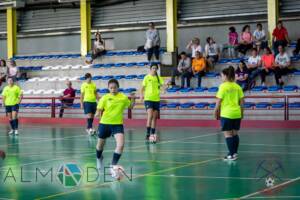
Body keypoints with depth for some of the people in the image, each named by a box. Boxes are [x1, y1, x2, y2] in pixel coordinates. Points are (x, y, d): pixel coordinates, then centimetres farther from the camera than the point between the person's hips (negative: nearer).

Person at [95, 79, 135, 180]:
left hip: (118, 124, 0)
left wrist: (133, 99, -5)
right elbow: (99, 110, -8)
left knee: (120, 145, -19)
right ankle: (99, 158, 52)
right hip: (104, 123, 0)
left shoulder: (123, 97, -2)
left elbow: (130, 107, 13)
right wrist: (98, 113, -30)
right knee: (100, 144, 17)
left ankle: (113, 166, -8)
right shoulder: (105, 98, -8)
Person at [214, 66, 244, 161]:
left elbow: (219, 101, -11)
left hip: (226, 114, -6)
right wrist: (242, 112, 17)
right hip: (237, 114, 6)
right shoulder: (237, 86, 5)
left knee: (228, 134, 0)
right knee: (235, 133, 15)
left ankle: (231, 155, -2)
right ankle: (235, 153, 20)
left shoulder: (223, 86, -10)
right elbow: (241, 101, 7)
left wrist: (216, 112, 1)